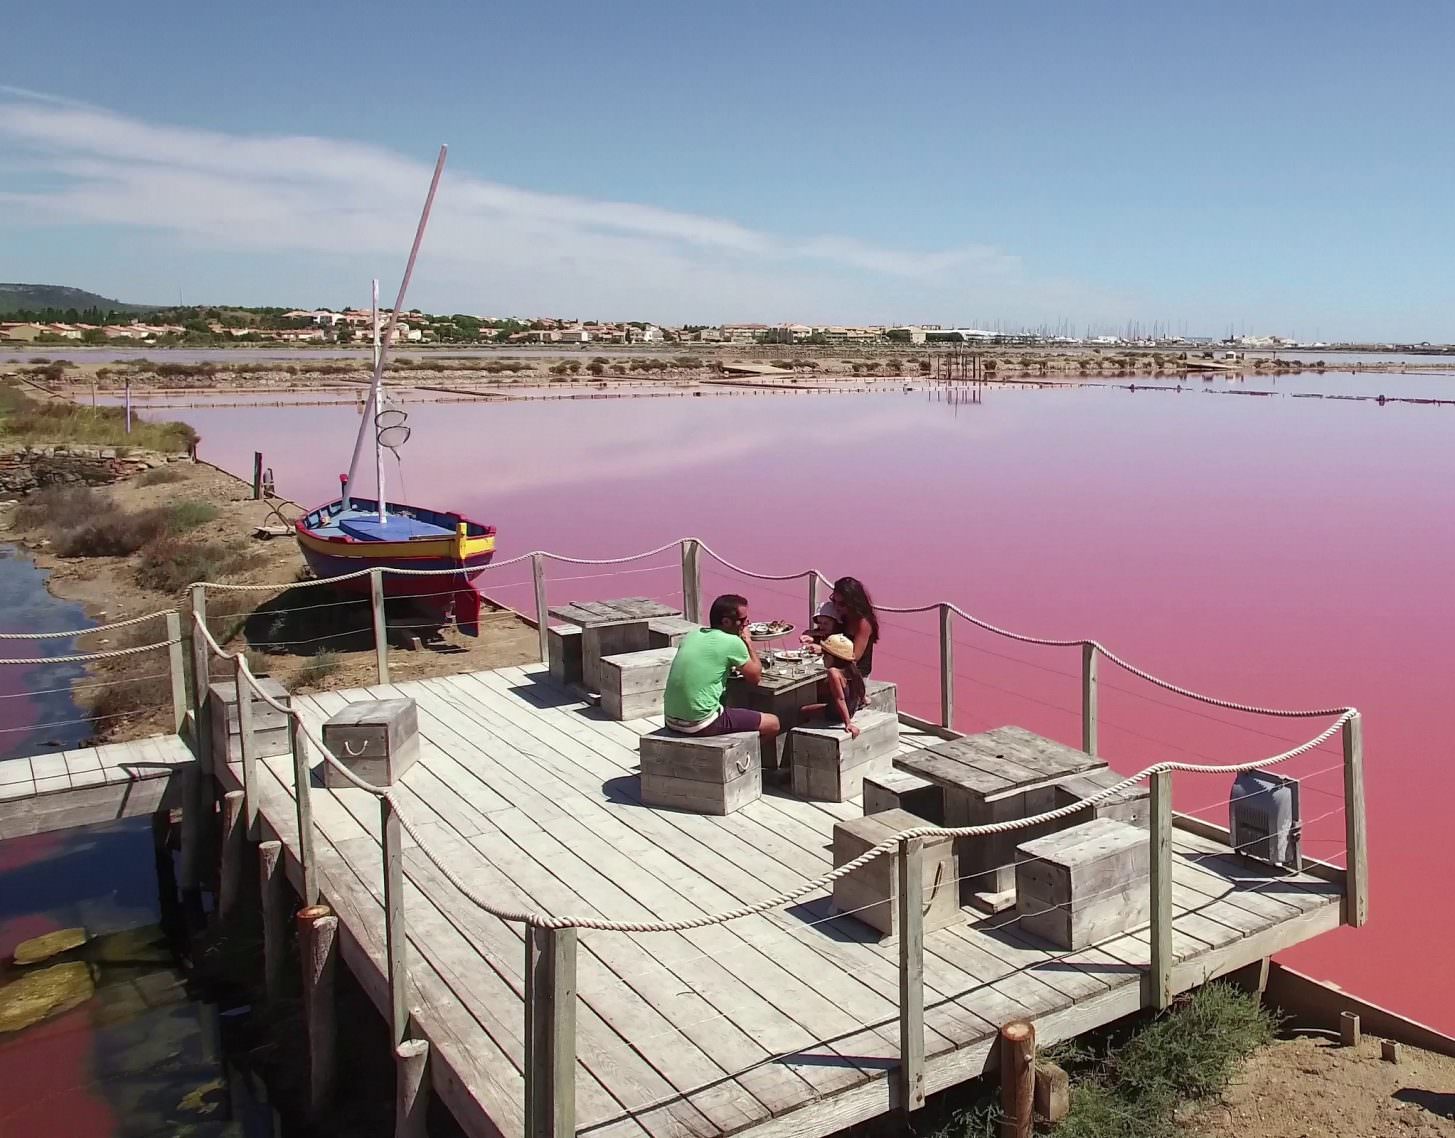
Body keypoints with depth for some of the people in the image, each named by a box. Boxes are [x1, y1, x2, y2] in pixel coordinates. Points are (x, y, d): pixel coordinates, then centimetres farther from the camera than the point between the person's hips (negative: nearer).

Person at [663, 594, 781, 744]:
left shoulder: (691, 636, 9)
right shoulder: (732, 642, -10)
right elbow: (755, 677, 3)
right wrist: (748, 642, 13)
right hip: (701, 725, -8)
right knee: (772, 724, 7)